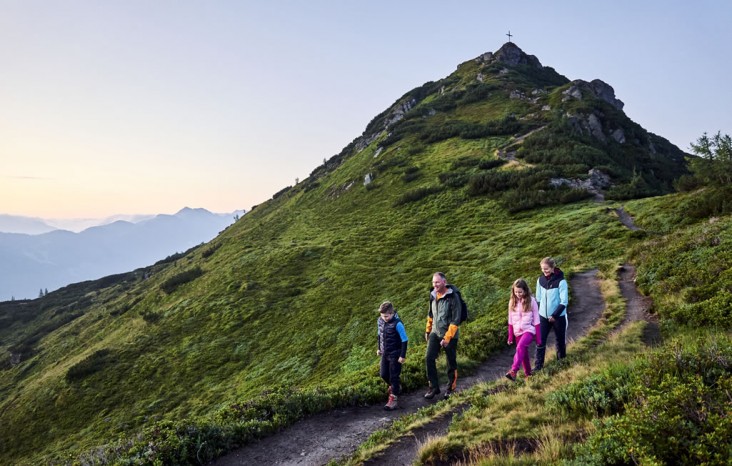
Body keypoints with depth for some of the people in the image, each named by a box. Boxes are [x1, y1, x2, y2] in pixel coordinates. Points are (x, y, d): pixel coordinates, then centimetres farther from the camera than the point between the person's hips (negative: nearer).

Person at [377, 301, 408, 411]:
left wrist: (403, 355, -16)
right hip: (385, 353, 7)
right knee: (383, 374, 16)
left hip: (395, 354, -7)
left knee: (394, 376, -1)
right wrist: (379, 348, 18)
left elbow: (404, 340, -18)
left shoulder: (397, 323, -24)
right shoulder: (380, 321, -4)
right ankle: (396, 387, 43)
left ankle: (394, 399, 10)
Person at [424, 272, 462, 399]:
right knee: (429, 359, -5)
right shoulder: (433, 295, 1)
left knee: (451, 362, 8)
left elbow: (456, 320, -19)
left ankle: (451, 387, 27)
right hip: (435, 333, 5)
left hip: (450, 335, -5)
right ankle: (434, 387, 7)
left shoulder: (453, 297, -19)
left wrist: (447, 338, -20)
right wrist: (428, 330, 16)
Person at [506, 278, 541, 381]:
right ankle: (528, 373, 27)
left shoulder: (531, 301, -8)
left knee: (520, 347, -28)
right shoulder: (512, 301, 2)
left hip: (529, 330, -5)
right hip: (517, 332, 5)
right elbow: (510, 321, 9)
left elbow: (536, 320, -4)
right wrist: (510, 336, 10)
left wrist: (538, 337, -3)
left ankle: (514, 371, -36)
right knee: (524, 353, 11)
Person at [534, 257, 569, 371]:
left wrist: (555, 315, -18)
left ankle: (561, 361, 35)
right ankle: (538, 365, 6)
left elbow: (564, 301, -16)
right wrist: (539, 311, 8)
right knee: (540, 341, 0)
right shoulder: (540, 280, -1)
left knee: (560, 340, 14)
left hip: (558, 316, -4)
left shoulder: (561, 281, -17)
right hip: (543, 316, 4)